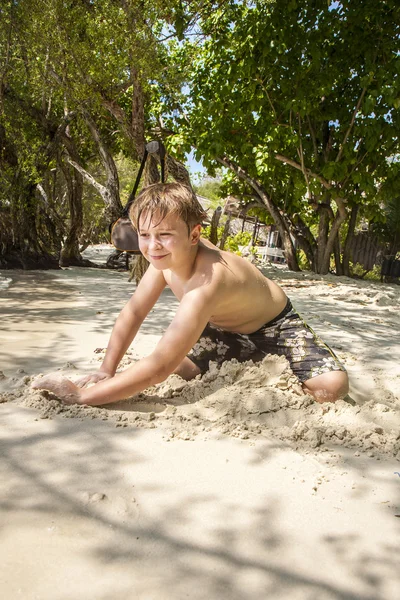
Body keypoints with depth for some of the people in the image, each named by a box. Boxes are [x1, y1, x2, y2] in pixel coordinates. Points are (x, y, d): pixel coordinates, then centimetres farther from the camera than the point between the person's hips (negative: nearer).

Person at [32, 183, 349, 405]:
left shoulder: (205, 283, -43)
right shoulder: (166, 256, -19)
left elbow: (159, 367, -44)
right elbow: (133, 313, -7)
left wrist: (80, 395, -41)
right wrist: (107, 370, -13)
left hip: (275, 327, -7)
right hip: (224, 329, 7)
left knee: (331, 387, -27)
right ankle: (247, 366, 18)